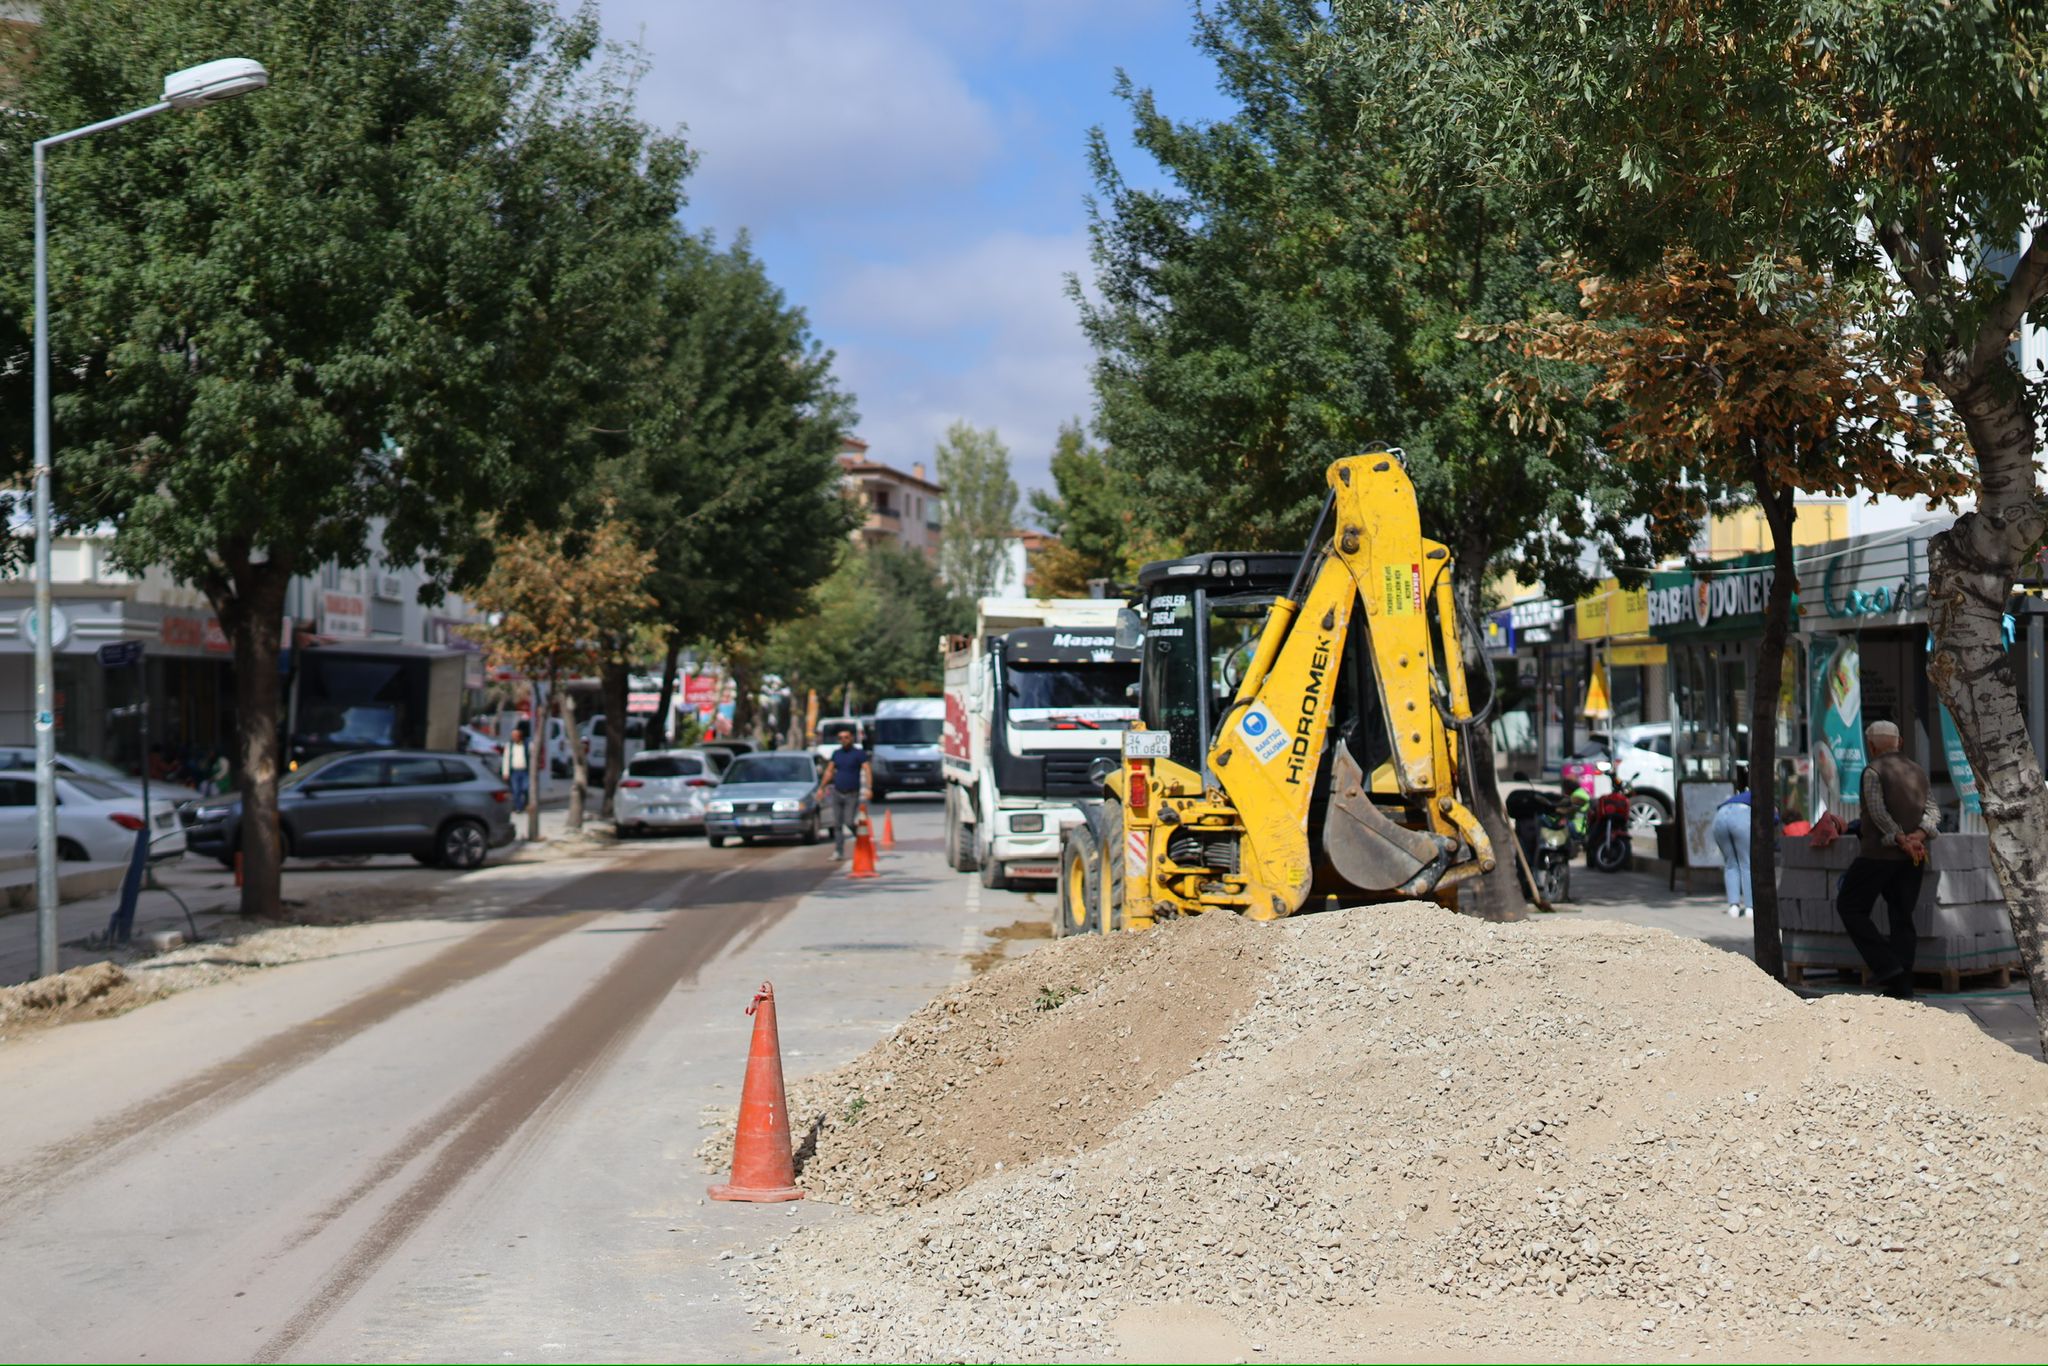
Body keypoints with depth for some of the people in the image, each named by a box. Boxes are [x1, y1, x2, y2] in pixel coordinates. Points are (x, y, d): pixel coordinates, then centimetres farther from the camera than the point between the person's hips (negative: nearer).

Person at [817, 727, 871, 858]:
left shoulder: (859, 753, -3)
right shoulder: (836, 753, 12)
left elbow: (867, 771, -12)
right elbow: (829, 771, 17)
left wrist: (868, 788, -25)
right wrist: (821, 788, 12)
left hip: (852, 794, -5)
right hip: (837, 793, 5)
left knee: (849, 822, -11)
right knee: (837, 824, 1)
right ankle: (838, 851, 4)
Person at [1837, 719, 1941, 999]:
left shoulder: (1874, 771, -7)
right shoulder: (1918, 772, 14)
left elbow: (1878, 811, -18)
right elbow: (1933, 811, 5)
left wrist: (1901, 840, -17)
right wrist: (1920, 834, -10)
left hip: (1880, 853, -6)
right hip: (1914, 859, 6)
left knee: (1850, 906, 6)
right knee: (1902, 918, 8)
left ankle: (1886, 964, -6)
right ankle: (1902, 988, 6)